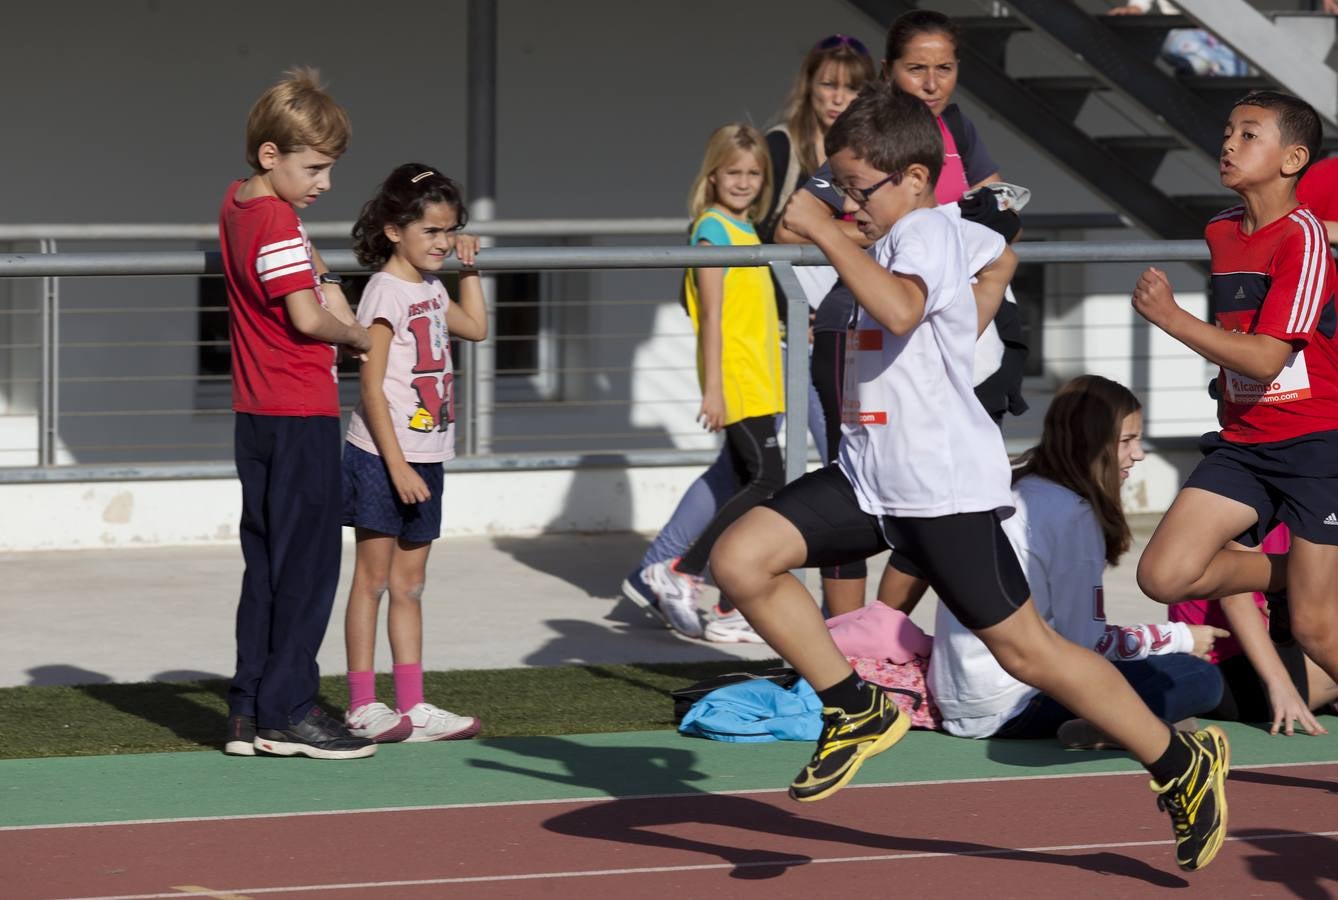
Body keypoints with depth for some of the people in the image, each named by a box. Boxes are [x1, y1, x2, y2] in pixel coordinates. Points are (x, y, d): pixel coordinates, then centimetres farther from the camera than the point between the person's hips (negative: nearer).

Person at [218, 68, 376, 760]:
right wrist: (360, 338, -5)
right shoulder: (277, 222, -16)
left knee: (267, 564, 11)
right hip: (301, 415, -9)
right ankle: (288, 710, -2)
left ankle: (249, 713, 11)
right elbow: (306, 317, -23)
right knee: (308, 564, -3)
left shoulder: (235, 204, 11)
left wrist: (315, 271, 12)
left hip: (255, 414, 9)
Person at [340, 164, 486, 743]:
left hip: (424, 459, 8)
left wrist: (469, 267, 22)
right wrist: (396, 465, -21)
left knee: (409, 586, 10)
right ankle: (363, 707, 1)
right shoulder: (386, 293, -14)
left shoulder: (430, 288, 11)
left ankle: (412, 707, 12)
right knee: (373, 578, -2)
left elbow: (475, 328, 32)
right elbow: (372, 388, -18)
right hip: (383, 457, -8)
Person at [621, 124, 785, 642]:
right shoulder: (714, 229, -9)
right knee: (766, 482, -14)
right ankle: (677, 575, -12)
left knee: (750, 489, 7)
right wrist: (713, 387, -18)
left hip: (758, 384, 9)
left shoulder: (746, 231, 17)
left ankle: (732, 610, 8)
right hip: (735, 383, -9)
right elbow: (711, 315, -14)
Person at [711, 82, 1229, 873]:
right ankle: (859, 712, 6)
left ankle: (1183, 764, 12)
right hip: (870, 474, 9)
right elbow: (1000, 250, 36)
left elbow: (900, 308, -37)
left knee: (1025, 648, -3)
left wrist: (824, 232, -32)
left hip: (945, 484, -9)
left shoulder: (928, 233, -15)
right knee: (742, 560, -7)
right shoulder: (956, 233, 14)